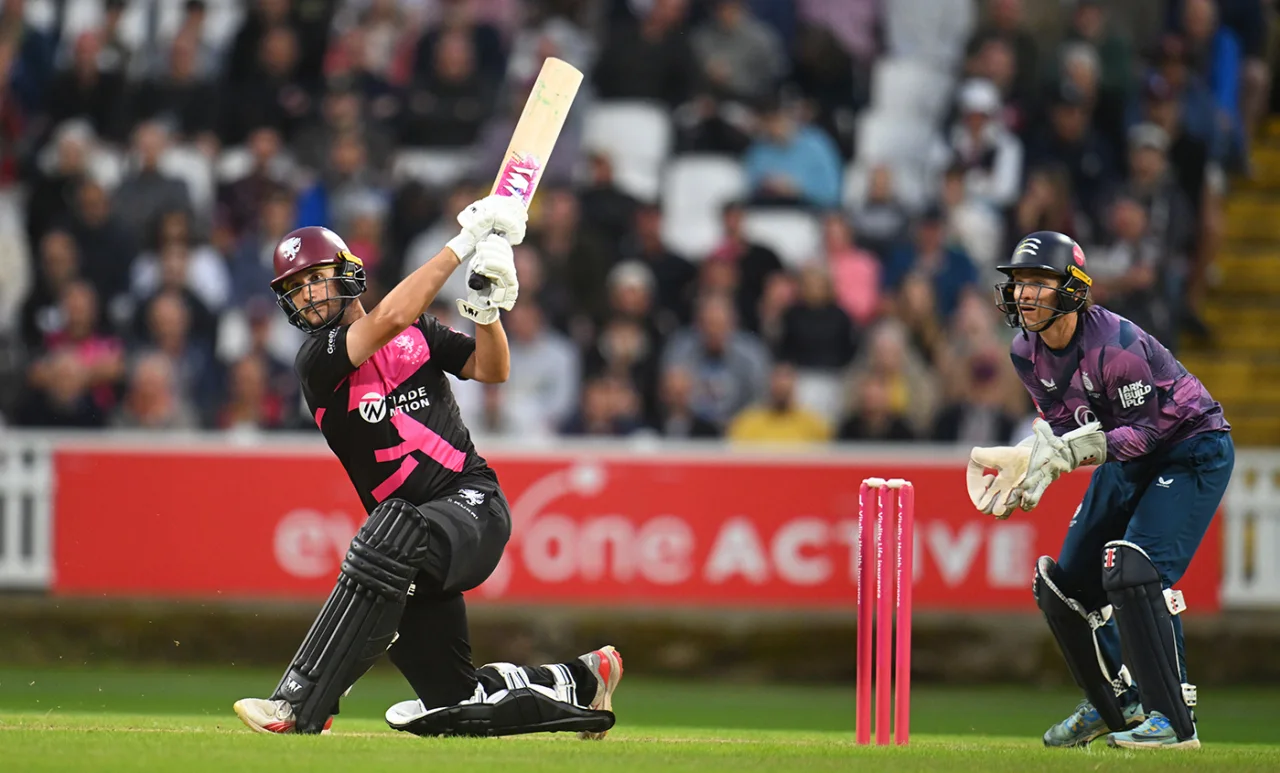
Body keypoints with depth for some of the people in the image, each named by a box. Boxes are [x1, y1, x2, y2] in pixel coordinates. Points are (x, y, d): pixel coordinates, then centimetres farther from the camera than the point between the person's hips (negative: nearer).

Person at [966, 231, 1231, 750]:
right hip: (1125, 455, 9)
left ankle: (1173, 719, -24)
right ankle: (1115, 704, 28)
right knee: (1063, 582, 7)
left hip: (1193, 449, -9)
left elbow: (1146, 430, -27)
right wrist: (1038, 459, -19)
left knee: (1132, 567, -27)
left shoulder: (1114, 345, -30)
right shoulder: (1027, 351, -6)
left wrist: (1072, 450, -38)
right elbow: (1063, 425, 2)